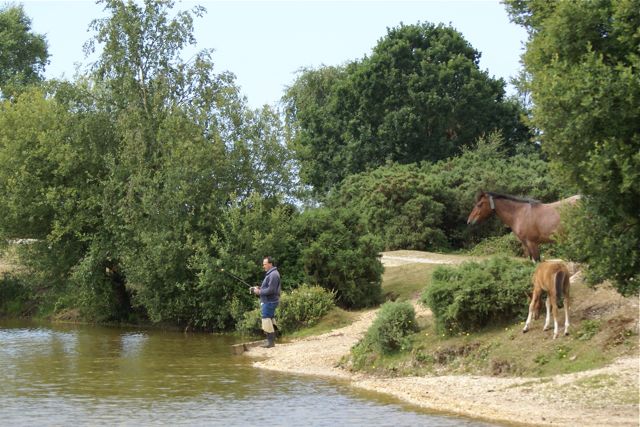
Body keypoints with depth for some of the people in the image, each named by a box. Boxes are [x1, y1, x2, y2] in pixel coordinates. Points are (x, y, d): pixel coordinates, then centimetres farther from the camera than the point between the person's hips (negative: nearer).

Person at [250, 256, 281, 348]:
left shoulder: (273, 275, -17)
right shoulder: (270, 274, 17)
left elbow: (271, 290, -23)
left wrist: (259, 292, -13)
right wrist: (259, 288, 10)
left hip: (269, 301, -11)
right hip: (268, 301, 11)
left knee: (267, 320, -10)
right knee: (270, 320, 13)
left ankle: (270, 341, -8)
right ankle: (271, 340, 17)